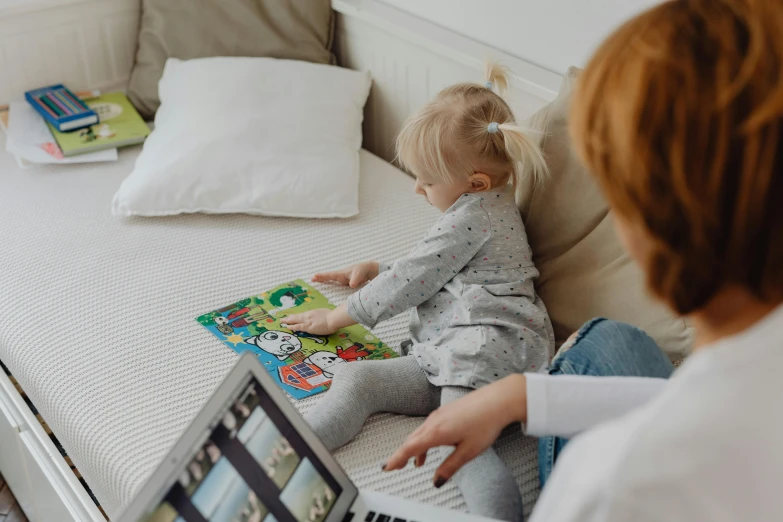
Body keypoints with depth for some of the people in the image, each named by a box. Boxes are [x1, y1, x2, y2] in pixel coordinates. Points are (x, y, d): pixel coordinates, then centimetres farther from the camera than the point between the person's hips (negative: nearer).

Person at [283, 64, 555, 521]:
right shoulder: (486, 209, 27)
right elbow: (430, 273, 43)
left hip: (485, 348, -9)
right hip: (446, 355, 9)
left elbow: (411, 282, -4)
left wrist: (336, 317, 6)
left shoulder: (473, 215, -6)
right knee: (356, 379, -9)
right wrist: (375, 271, 36)